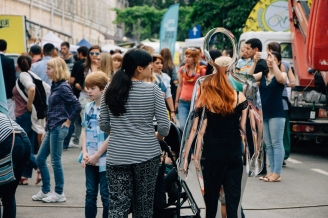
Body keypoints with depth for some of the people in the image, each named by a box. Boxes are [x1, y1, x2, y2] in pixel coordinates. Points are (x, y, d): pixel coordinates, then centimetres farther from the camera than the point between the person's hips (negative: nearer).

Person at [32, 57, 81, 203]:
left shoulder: (63, 87, -15)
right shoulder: (55, 86, 11)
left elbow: (77, 106, -21)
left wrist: (68, 121, -12)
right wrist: (48, 126, 13)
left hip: (59, 128, -9)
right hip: (51, 128, 9)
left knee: (55, 160, -1)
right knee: (40, 158, 12)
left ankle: (59, 193, 9)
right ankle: (45, 191, 21)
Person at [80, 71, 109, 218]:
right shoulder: (88, 108, 8)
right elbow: (84, 130, 12)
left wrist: (97, 155, -12)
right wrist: (85, 153, -2)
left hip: (105, 160, -6)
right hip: (90, 160, 6)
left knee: (106, 195, 2)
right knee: (90, 194, 12)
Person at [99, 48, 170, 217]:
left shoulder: (110, 89, 2)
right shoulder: (152, 90, -7)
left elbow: (103, 125, 6)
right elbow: (164, 126, -8)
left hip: (117, 155, 2)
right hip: (147, 153, -2)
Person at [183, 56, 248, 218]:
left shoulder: (204, 101, -5)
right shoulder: (239, 97, -1)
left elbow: (199, 131, -8)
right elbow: (244, 126, -3)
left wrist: (195, 156, -5)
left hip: (212, 153, -1)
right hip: (234, 153, 1)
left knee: (212, 194, 12)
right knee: (233, 196, 5)